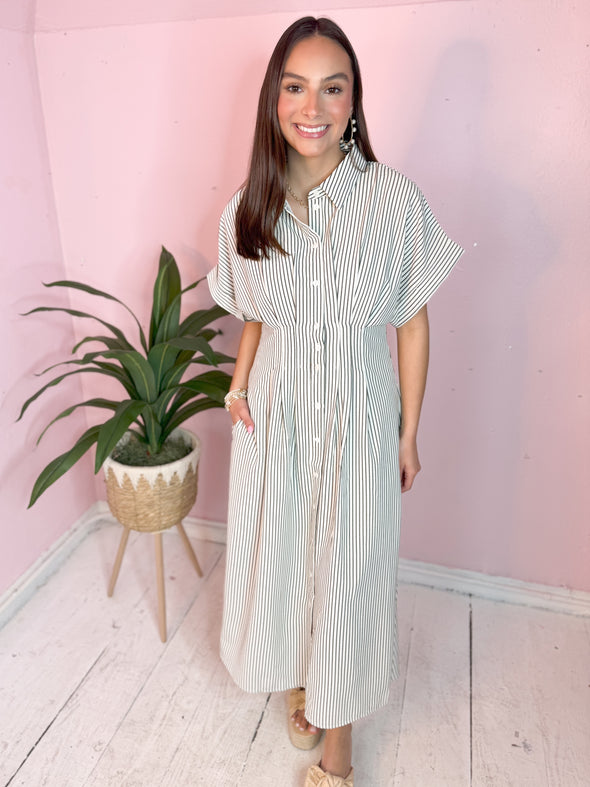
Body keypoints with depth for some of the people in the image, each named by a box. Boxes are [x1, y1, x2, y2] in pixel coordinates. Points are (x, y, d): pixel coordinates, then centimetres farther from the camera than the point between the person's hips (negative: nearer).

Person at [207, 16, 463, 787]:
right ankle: (300, 679, 49)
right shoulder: (250, 207, -2)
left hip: (358, 420, -2)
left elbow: (413, 322, -5)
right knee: (280, 555, 18)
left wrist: (409, 433, -2)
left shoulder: (395, 199, -12)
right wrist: (239, 386, -5)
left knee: (349, 569, 11)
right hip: (275, 418, 3)